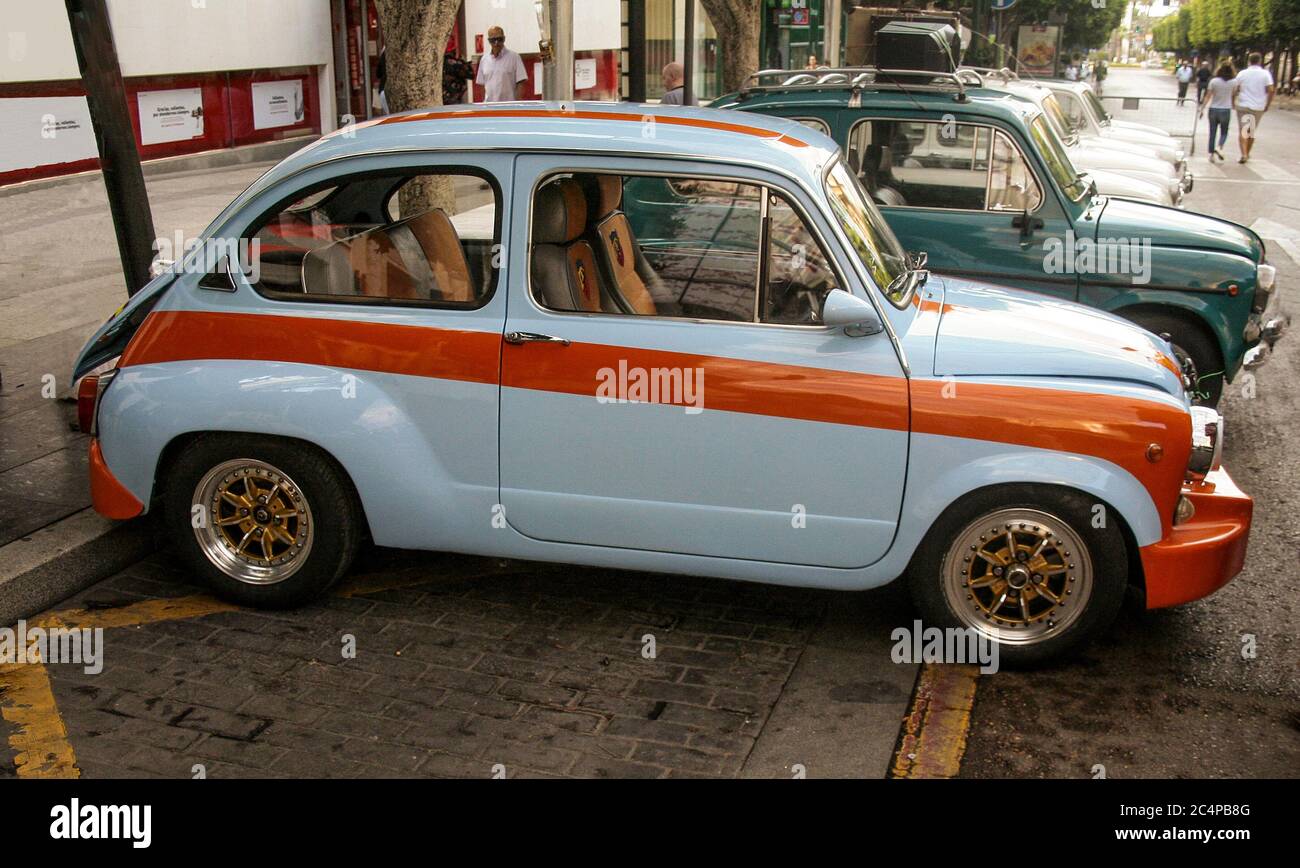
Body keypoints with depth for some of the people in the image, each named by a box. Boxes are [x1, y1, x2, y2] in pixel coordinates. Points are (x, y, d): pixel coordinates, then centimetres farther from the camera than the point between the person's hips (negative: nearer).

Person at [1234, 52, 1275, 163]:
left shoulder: (1242, 73, -1)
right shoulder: (1265, 74, -4)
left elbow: (1235, 91, -3)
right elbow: (1271, 90, -9)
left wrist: (1233, 103, 9)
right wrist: (1267, 105, 2)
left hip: (1243, 106, -1)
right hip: (1258, 107, 1)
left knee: (1243, 131, 0)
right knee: (1252, 131, 16)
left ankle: (1244, 154, -15)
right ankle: (1247, 154, 27)